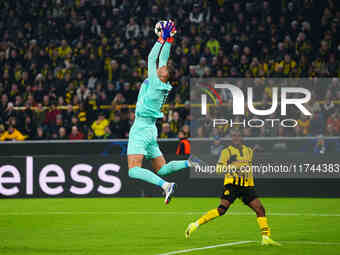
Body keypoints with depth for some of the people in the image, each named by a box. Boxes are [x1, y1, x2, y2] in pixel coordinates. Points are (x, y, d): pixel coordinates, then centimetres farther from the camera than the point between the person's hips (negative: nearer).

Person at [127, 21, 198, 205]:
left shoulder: (154, 83, -14)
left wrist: (163, 38, -2)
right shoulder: (165, 86, 5)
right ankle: (190, 163, -1)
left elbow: (152, 59, -7)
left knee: (134, 171, -17)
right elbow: (163, 59, 13)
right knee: (161, 169, 16)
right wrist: (169, 39, 14)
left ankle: (165, 185, -33)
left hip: (141, 129, -9)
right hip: (151, 130, 9)